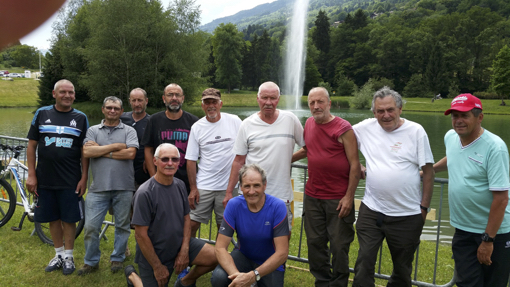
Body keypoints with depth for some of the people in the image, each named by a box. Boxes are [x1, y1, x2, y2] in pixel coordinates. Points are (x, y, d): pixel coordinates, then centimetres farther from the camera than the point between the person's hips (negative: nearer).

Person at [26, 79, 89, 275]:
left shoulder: (80, 118, 2)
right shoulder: (42, 114, 3)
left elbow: (85, 151, 2)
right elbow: (32, 145, 4)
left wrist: (84, 178, -3)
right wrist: (31, 175, -1)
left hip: (70, 180, -1)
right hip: (45, 179, 1)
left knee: (69, 219, 5)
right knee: (53, 218, 12)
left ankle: (68, 256, 21)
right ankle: (58, 254, 28)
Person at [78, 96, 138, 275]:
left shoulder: (129, 131, 6)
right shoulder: (93, 130, 10)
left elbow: (130, 153, -11)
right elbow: (87, 152, -7)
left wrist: (101, 151, -8)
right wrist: (115, 146, -8)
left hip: (123, 188, -1)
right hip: (98, 188, 1)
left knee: (122, 225, 9)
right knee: (90, 226, 2)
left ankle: (117, 259, 26)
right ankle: (91, 262, 20)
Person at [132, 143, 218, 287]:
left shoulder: (180, 185, -2)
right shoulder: (144, 193, -22)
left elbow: (186, 218, 5)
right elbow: (141, 235, -20)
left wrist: (185, 250, -6)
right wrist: (157, 267, -15)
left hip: (179, 243, 5)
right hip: (153, 253, -5)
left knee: (215, 257, -10)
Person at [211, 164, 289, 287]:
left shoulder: (278, 207, -22)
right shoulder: (233, 205, -17)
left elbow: (282, 253, -23)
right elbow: (220, 247, -19)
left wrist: (253, 276, -35)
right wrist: (236, 274, -36)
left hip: (271, 262, 0)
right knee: (218, 277, -27)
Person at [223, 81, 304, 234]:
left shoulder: (290, 119, 0)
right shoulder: (247, 125, 1)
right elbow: (238, 161, 4)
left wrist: (287, 159, 0)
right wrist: (229, 192, 3)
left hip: (281, 195, 0)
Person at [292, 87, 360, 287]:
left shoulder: (343, 128, -11)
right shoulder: (309, 124, 7)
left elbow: (355, 165, -11)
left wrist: (349, 197, -15)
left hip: (338, 199, -5)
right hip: (312, 197, 6)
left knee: (339, 246, 5)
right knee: (315, 243, 13)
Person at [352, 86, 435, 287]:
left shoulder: (416, 131, -5)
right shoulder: (365, 128, 0)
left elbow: (428, 171, -3)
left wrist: (424, 207, -4)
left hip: (407, 216, -1)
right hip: (371, 211, 1)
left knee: (403, 270, 15)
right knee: (364, 265, 2)